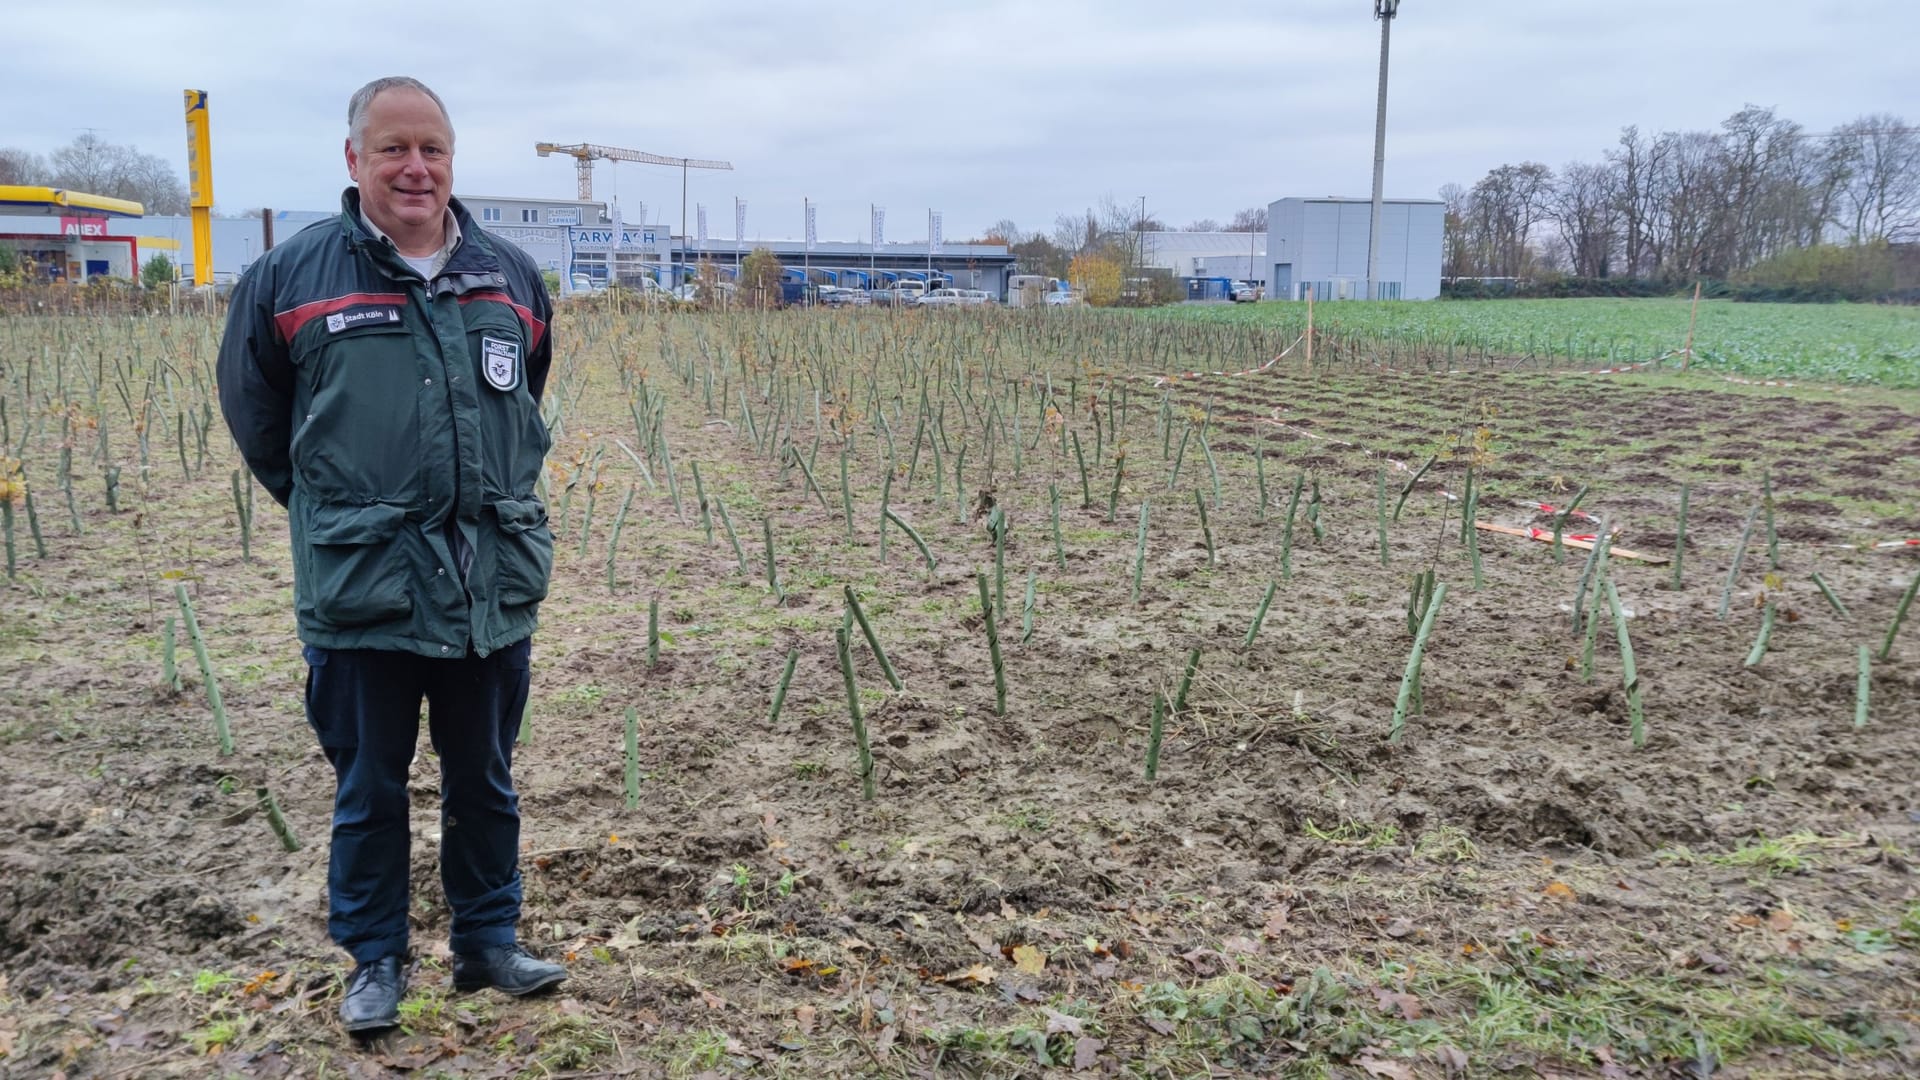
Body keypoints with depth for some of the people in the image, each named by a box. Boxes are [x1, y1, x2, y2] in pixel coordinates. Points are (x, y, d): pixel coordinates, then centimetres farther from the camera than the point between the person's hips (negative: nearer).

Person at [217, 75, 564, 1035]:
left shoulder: (510, 276, 6)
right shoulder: (291, 275, -3)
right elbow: (254, 413, 9)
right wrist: (329, 510, 12)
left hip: (495, 589, 3)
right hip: (360, 595, -2)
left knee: (485, 782, 15)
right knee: (369, 790, 11)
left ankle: (488, 942, 32)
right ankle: (375, 959, 29)